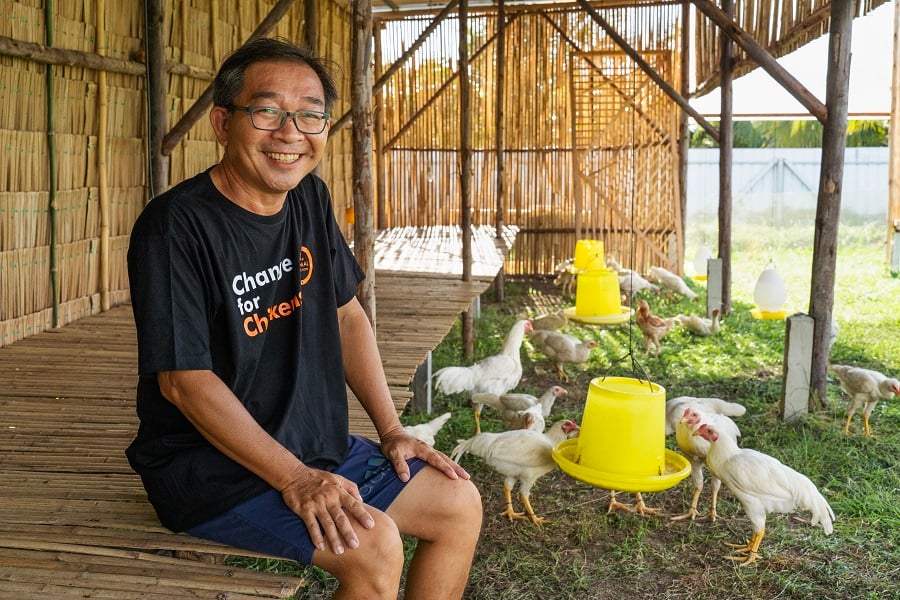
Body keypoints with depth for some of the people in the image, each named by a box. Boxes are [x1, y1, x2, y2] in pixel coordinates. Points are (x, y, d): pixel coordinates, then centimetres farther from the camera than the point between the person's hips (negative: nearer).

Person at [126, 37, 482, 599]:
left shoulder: (311, 200, 3)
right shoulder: (176, 224, -20)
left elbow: (347, 315, 11)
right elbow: (183, 380, -22)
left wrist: (391, 429, 5)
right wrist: (293, 479, -23)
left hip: (317, 443, 8)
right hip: (209, 464, -7)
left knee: (461, 506, 4)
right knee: (374, 545, -26)